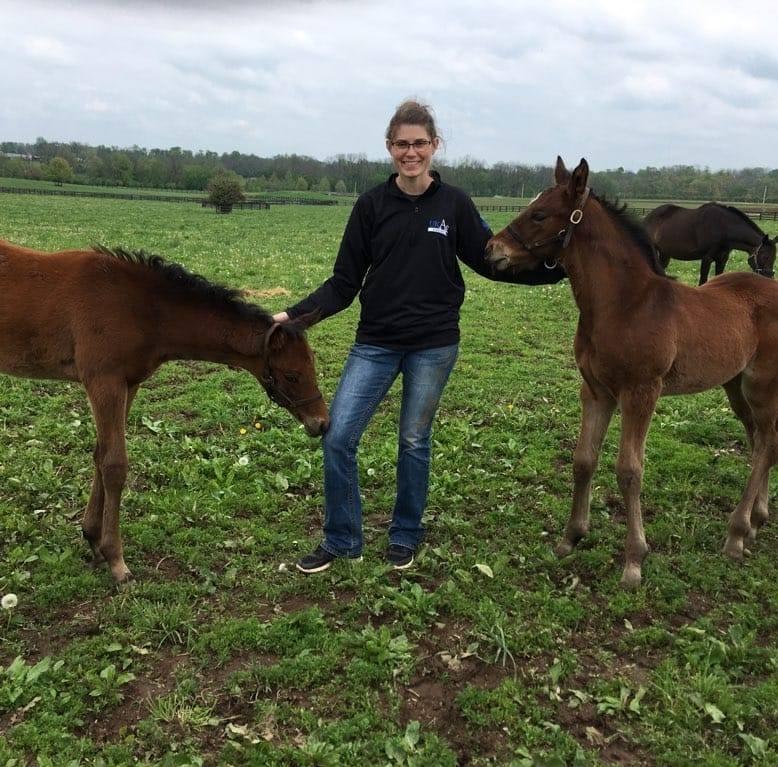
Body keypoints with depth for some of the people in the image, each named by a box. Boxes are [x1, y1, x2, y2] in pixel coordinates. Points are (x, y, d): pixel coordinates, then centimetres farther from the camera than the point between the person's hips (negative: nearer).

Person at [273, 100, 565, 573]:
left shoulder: (454, 204, -1)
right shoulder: (372, 205, 0)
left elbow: (491, 262, 7)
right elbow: (345, 282, 0)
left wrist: (559, 269, 1)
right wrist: (295, 315, -11)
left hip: (434, 344, -1)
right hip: (376, 343, 1)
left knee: (414, 441, 10)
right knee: (338, 437, -3)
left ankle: (406, 536, 30)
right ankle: (342, 540, 16)